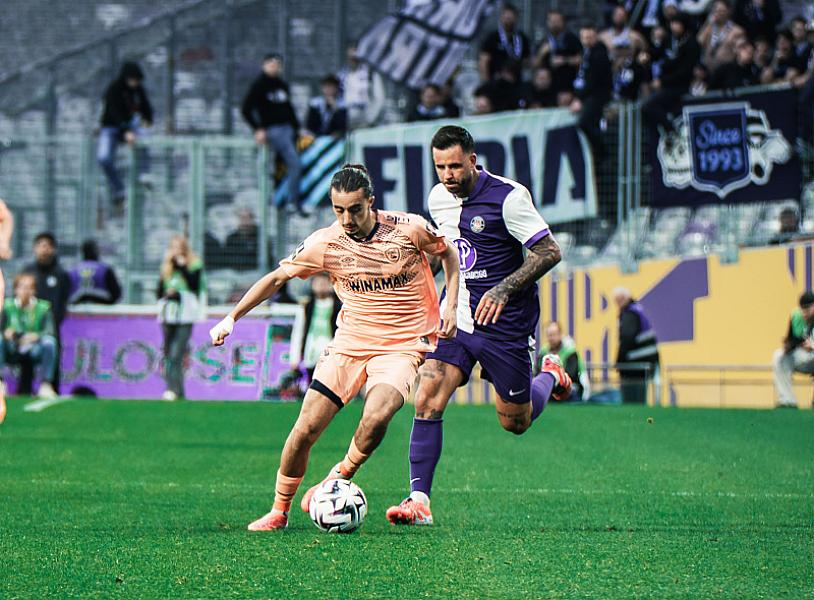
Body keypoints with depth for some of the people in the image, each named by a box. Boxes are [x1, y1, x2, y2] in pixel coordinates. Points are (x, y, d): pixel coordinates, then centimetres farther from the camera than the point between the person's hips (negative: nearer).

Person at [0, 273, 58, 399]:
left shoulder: (43, 307, 0)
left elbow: (49, 331, -11)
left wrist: (36, 336, -33)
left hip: (34, 351, -1)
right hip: (12, 352, 1)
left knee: (49, 342, -30)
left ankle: (45, 385, -29)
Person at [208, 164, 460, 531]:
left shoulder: (409, 230, -12)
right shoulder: (325, 244, -7)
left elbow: (449, 254, 8)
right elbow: (277, 277, 6)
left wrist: (450, 306, -4)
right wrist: (232, 317, 1)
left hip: (403, 346, -2)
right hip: (348, 344, 2)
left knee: (375, 418, -29)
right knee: (306, 428, -7)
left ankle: (340, 477, 1)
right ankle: (279, 511, 14)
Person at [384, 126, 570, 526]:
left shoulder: (508, 197, -16)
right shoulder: (438, 198, 4)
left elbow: (549, 252, -16)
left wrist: (504, 289, -26)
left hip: (505, 324, -5)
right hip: (456, 317, 5)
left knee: (515, 422, 8)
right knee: (427, 401, -14)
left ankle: (551, 377, 41)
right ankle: (419, 501, -12)